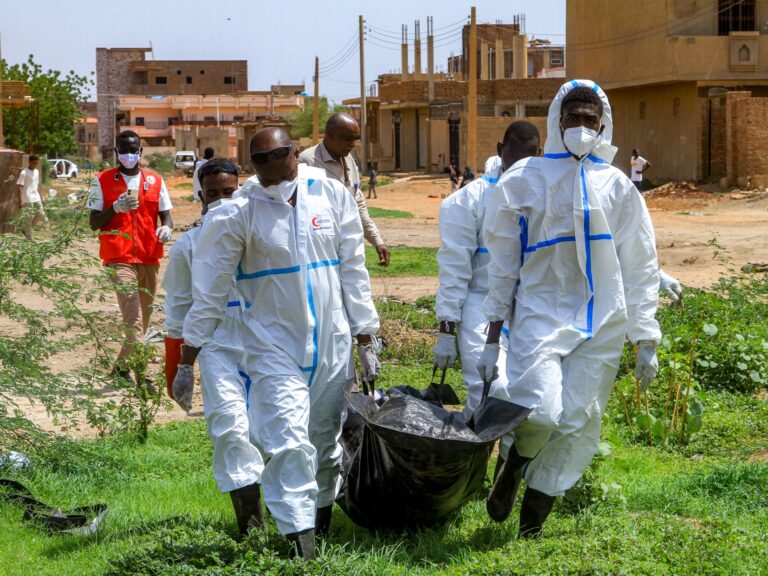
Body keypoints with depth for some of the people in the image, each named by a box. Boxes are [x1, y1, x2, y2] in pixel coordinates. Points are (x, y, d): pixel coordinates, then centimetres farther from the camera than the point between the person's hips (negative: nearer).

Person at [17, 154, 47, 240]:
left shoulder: (36, 172, 10)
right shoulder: (24, 173, -12)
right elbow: (20, 187, -15)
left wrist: (40, 197, 19)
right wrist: (20, 201, -20)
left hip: (36, 198, 7)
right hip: (27, 200, -7)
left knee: (41, 214, 2)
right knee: (28, 219, -3)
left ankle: (26, 229, 19)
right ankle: (29, 238, 5)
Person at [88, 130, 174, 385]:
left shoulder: (155, 180, 10)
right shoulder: (103, 181, 2)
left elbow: (165, 214, 13)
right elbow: (94, 222, 1)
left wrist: (166, 227, -11)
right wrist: (116, 208, -17)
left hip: (149, 258, 4)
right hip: (119, 258, -4)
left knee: (143, 315, 11)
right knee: (133, 316, -17)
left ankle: (122, 366, 28)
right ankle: (141, 376, -24)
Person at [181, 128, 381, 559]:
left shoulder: (331, 195, 1)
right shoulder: (238, 214, -7)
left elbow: (353, 269, 6)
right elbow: (210, 289, -3)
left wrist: (367, 340, 6)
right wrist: (187, 360, -3)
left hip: (332, 343, 3)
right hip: (274, 346, -3)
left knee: (327, 441, 14)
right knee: (288, 445, -14)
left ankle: (324, 519, 36)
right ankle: (301, 546, -12)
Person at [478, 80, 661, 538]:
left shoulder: (618, 187, 11)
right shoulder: (525, 179, 6)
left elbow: (640, 268, 13)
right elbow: (503, 263, 7)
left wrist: (646, 340, 6)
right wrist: (493, 340, 4)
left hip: (601, 325, 2)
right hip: (540, 313, -2)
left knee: (576, 422, -2)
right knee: (538, 409, -23)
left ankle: (531, 523, 15)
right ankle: (513, 467, 12)